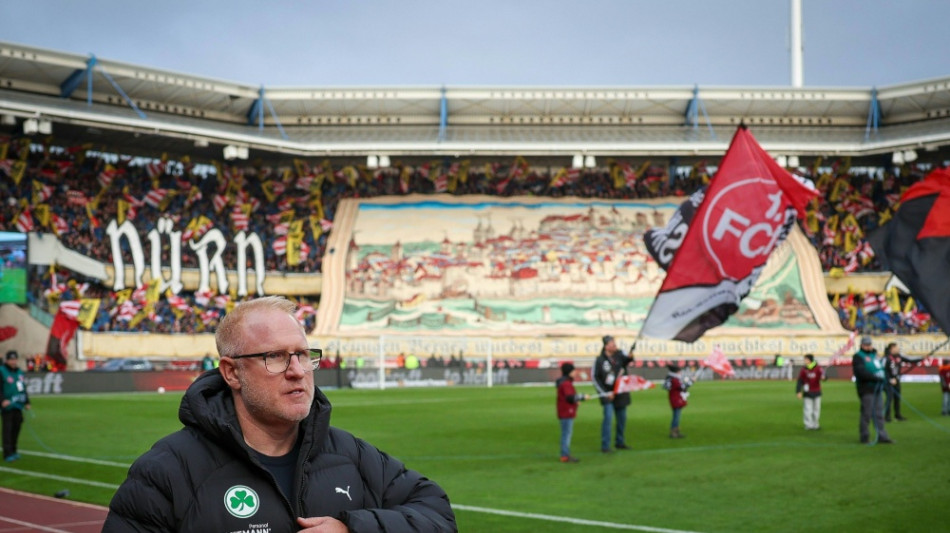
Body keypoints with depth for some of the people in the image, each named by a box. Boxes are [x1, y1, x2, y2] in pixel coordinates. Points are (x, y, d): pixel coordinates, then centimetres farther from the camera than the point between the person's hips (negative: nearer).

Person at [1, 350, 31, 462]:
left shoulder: (19, 372, 14)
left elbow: (24, 388, 22)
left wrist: (27, 402, 21)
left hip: (18, 406, 6)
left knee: (16, 427, 9)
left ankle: (13, 451, 20)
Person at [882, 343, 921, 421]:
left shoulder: (899, 357, 1)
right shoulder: (887, 358, -19)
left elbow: (910, 360, 6)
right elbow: (883, 370, -18)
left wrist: (922, 359, 0)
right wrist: (890, 379, -20)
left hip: (896, 380, 7)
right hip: (889, 382, -7)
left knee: (897, 397, 12)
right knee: (889, 397, -10)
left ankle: (897, 414, 25)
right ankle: (886, 416, -3)